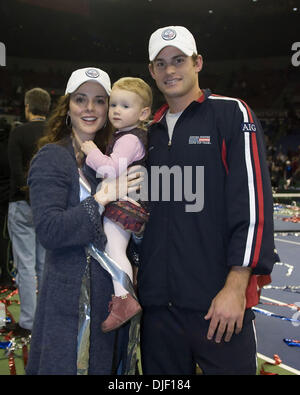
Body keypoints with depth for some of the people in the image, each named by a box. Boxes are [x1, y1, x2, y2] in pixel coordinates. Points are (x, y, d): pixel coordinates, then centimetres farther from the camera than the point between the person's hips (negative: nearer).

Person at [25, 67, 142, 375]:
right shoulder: (51, 158, -9)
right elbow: (48, 230, -21)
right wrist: (102, 199, -21)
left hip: (111, 292, 7)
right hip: (73, 299, -7)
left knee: (110, 364, 17)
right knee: (75, 365, 4)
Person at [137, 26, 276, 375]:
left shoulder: (231, 114, -4)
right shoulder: (151, 131, 13)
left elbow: (253, 203, -11)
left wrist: (235, 287, -16)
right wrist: (134, 275, 14)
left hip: (220, 304, -5)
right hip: (157, 302, 6)